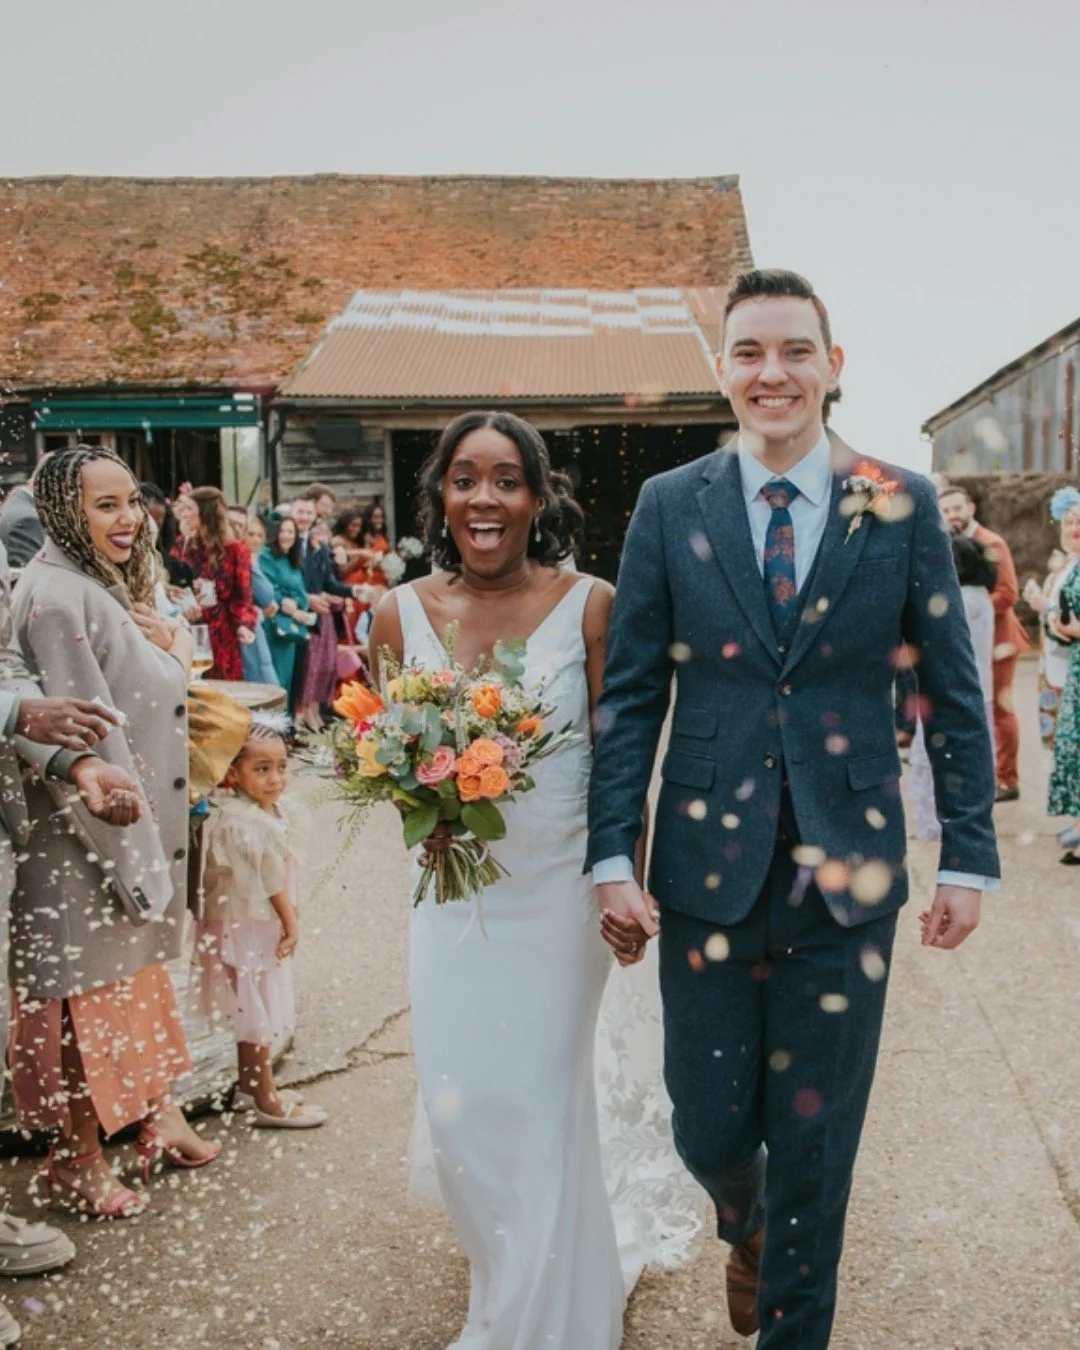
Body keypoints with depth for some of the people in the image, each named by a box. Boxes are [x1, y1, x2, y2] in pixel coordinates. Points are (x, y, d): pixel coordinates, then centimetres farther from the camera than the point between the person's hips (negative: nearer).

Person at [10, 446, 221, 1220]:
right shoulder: (58, 596, -22)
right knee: (89, 990, 4)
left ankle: (157, 1113, 39)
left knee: (134, 975, 22)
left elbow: (150, 699, 17)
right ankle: (79, 1162, 22)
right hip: (85, 839, -10)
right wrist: (130, 853, -22)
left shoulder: (109, 587, 9)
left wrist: (172, 644, -2)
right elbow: (81, 738, -24)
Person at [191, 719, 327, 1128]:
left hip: (266, 928, 9)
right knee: (256, 1016, 2)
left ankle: (250, 1088, 33)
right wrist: (291, 924, -11)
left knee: (257, 1014, 19)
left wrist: (290, 920, 6)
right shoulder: (239, 823, -26)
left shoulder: (275, 812, 3)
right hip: (245, 929, -9)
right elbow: (268, 881, -20)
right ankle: (266, 1103, 13)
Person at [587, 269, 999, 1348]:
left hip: (846, 867, 0)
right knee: (709, 1128, 10)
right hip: (707, 864, 1)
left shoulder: (902, 505, 0)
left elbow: (952, 691, 3)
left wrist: (967, 855, 1)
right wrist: (611, 855, -4)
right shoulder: (669, 507, 1)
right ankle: (745, 1227, 47)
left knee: (815, 1143, 11)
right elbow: (629, 693, 1)